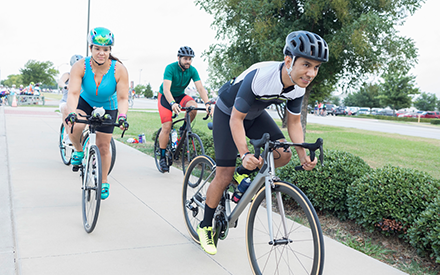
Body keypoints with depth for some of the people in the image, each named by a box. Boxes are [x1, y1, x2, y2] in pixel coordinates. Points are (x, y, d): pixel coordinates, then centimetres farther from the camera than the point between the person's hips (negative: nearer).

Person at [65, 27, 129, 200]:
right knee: (74, 127, -32)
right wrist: (71, 113, -52)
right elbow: (73, 93, -34)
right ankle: (78, 150, 3)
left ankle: (104, 182, 26)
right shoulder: (80, 66, -27)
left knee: (103, 146, 3)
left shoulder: (119, 70, -27)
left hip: (107, 108, 0)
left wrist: (122, 116, -45)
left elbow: (122, 98, -27)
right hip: (85, 103, 0)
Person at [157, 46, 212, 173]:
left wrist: (207, 103, -38)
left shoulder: (192, 70, -13)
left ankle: (184, 129, -2)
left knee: (193, 106, -30)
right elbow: (166, 89, -36)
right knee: (167, 127, -14)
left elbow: (200, 87, -21)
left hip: (180, 95, 4)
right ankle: (162, 157, -1)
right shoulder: (170, 68, -25)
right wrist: (172, 103, -53)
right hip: (166, 97, -3)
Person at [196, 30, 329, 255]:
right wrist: (245, 154, -44)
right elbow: (236, 119, -32)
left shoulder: (298, 87, -18)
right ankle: (205, 227, 14)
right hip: (229, 112, -6)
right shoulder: (259, 77, -39)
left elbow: (294, 123, -5)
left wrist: (303, 154, -20)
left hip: (254, 114, 6)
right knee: (225, 175, -6)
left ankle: (244, 175, 12)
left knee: (283, 153, -15)